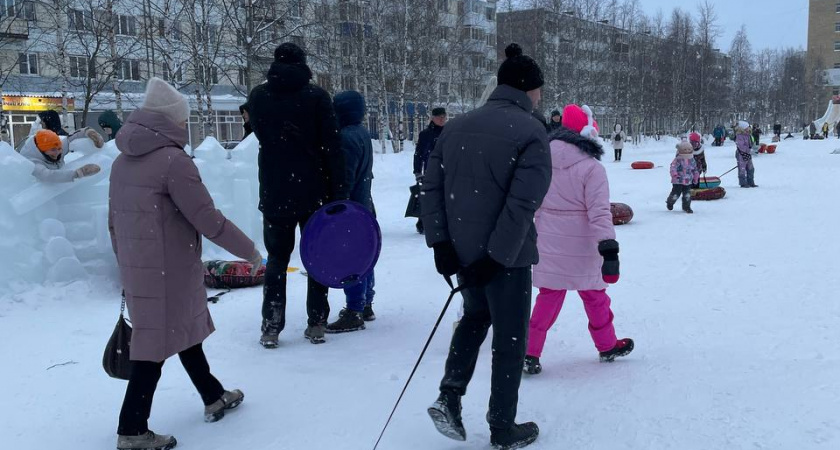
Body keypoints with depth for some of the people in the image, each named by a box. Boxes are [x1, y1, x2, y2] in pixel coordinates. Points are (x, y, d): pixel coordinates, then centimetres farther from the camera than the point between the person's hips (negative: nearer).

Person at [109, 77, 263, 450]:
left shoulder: (123, 161, 10)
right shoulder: (173, 160, -16)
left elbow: (114, 222, 15)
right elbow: (208, 219, -19)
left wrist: (128, 265, 25)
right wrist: (250, 251, -8)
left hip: (136, 269, 9)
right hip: (168, 271, -9)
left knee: (185, 330, 20)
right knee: (157, 343, 0)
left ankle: (214, 398, 34)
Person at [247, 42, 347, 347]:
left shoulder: (258, 97, 2)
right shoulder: (316, 96, -5)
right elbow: (332, 147, -9)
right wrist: (339, 193, -6)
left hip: (274, 193, 2)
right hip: (315, 192, -1)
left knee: (277, 259, 10)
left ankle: (271, 327, 6)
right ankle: (316, 324, 10)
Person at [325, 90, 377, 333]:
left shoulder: (346, 138, -19)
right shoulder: (362, 133, 13)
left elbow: (344, 179, -22)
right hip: (363, 204, 11)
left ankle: (354, 314, -1)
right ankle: (365, 306, 27)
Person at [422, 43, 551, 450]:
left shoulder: (457, 127, 4)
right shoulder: (531, 132, -12)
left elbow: (431, 187, 1)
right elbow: (523, 203, -21)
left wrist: (440, 241, -1)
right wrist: (496, 256, -19)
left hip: (461, 252, 6)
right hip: (507, 256, -5)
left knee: (476, 315, 29)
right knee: (510, 339, 11)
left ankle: (449, 396, 15)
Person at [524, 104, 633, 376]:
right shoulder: (592, 168, -16)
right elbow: (599, 212, -20)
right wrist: (609, 249, -20)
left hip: (548, 241, 4)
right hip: (580, 245, -4)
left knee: (549, 296, 14)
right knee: (593, 294, 16)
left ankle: (529, 353, 9)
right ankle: (607, 346, 33)